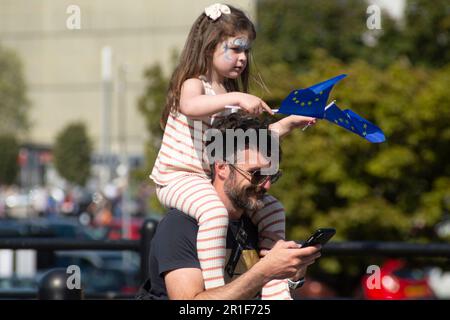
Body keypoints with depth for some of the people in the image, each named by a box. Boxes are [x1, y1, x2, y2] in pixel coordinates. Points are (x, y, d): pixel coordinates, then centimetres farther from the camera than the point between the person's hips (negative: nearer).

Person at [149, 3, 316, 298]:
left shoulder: (231, 94, 17)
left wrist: (287, 124, 12)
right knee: (215, 211, -38)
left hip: (213, 181, 10)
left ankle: (275, 292, 10)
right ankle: (215, 289, -37)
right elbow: (190, 106, -39)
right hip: (179, 178, -10)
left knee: (272, 210, 8)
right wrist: (236, 98, -46)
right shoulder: (193, 84, -13)